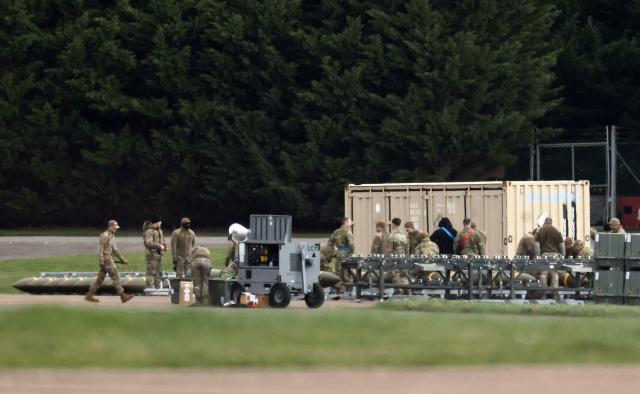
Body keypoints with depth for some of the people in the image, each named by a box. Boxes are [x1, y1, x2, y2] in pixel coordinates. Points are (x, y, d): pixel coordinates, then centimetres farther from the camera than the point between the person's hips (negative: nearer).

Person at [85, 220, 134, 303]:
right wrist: (101, 261, -22)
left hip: (109, 258, 10)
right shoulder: (104, 236, -13)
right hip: (106, 258, -10)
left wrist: (122, 258, 22)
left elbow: (115, 249, 24)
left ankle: (89, 295, 12)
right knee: (115, 277, -7)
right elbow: (101, 248, -17)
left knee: (100, 278, 10)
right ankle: (123, 296, -5)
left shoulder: (112, 236, 17)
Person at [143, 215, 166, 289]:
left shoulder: (159, 230, 16)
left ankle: (157, 288, 25)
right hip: (151, 255, -10)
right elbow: (148, 242, -29)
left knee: (158, 272, 16)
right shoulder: (149, 231, -16)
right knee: (151, 272, -10)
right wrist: (159, 246, -31)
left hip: (158, 254, 10)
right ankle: (149, 288, -8)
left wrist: (164, 245, 8)